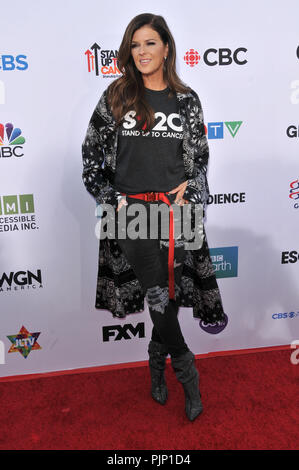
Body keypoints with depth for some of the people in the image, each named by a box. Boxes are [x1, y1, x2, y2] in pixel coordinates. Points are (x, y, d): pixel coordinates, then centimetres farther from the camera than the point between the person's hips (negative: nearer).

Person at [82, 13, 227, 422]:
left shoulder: (187, 100, 9)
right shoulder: (116, 97, 5)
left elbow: (200, 158, 14)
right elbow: (92, 155, 6)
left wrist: (189, 188, -4)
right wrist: (114, 199, -3)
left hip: (176, 207, 2)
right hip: (131, 207, -1)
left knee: (169, 291, 4)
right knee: (157, 292, -11)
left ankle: (157, 362, 31)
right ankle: (186, 370, 13)